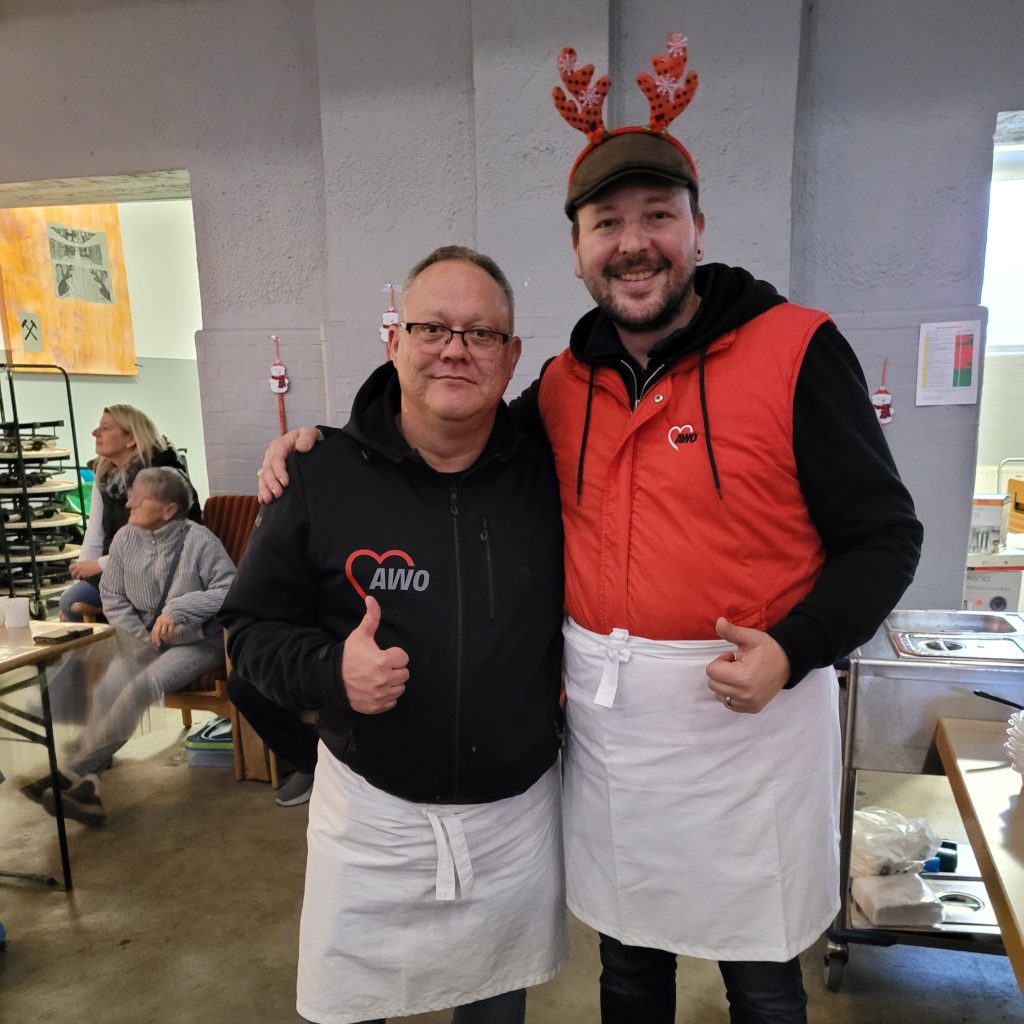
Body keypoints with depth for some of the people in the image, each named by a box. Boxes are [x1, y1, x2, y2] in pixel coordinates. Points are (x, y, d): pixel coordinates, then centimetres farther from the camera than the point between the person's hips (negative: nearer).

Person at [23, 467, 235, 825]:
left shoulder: (199, 540, -17)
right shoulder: (125, 538, -1)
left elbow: (231, 590, -21)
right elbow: (113, 597, 6)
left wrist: (179, 608, -26)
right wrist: (144, 638, -5)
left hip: (199, 642, -5)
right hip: (145, 641, 5)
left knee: (139, 687, -26)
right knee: (105, 689, -19)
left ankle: (70, 772, -13)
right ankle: (85, 784, -15)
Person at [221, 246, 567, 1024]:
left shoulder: (548, 474, -7)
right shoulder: (322, 477, -13)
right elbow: (252, 625, -5)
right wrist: (329, 670, -23)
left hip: (520, 812, 2)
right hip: (370, 812, -1)